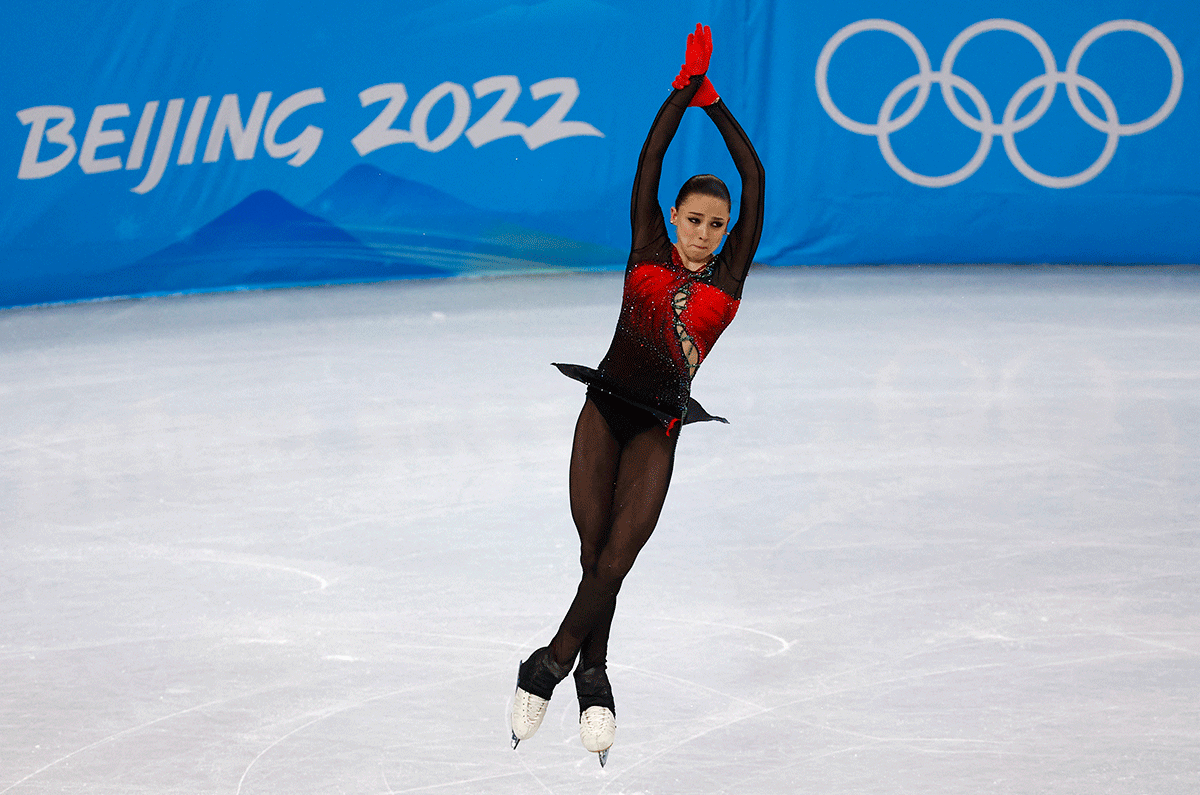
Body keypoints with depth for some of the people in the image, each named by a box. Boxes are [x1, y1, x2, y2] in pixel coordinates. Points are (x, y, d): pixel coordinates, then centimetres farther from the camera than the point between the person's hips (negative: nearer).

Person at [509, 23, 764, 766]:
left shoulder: (727, 279, 7)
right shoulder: (648, 252, 9)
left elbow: (755, 181, 4)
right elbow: (649, 162, 6)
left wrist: (714, 102, 7)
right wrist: (685, 90, 2)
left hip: (658, 425, 0)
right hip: (606, 405, 0)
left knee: (617, 557, -14)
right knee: (596, 551, -7)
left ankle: (549, 665, -8)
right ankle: (593, 679, 3)